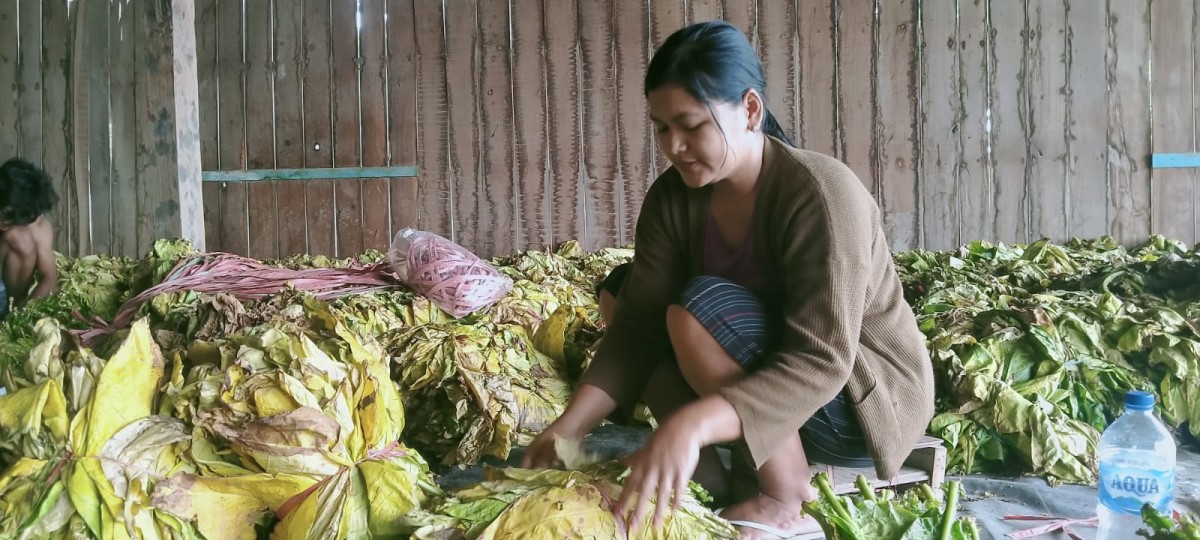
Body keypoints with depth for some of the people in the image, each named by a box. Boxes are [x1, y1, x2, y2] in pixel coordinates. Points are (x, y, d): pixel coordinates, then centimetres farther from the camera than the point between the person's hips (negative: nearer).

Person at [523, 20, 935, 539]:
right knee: (621, 291, 0)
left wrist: (690, 425, -49)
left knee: (701, 305, -30)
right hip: (762, 374, 8)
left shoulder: (821, 195, -28)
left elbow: (820, 363, -36)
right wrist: (569, 426, -25)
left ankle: (786, 497, -14)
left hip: (865, 400, -7)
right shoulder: (674, 194, -8)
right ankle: (704, 475, -7)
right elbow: (638, 322, -11)